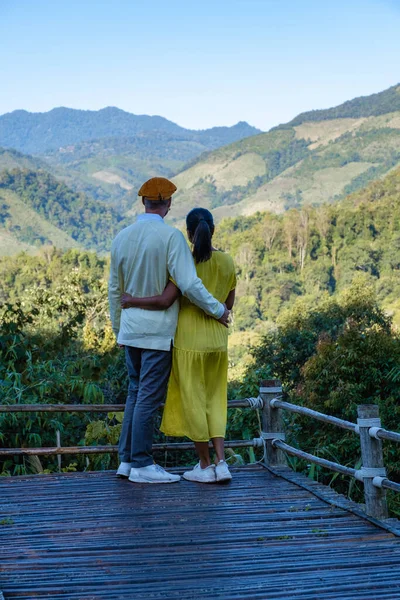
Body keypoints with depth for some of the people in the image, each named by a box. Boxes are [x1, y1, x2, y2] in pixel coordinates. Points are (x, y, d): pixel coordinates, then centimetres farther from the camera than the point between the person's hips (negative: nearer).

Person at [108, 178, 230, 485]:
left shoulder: (122, 237, 5)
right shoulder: (171, 236, -14)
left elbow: (115, 290, 12)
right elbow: (189, 284, -21)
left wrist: (118, 328, 23)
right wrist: (218, 310, -7)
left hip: (131, 330, 7)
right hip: (158, 331, -7)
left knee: (136, 393, 16)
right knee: (149, 398, -1)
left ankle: (127, 460, 18)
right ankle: (142, 465, 4)